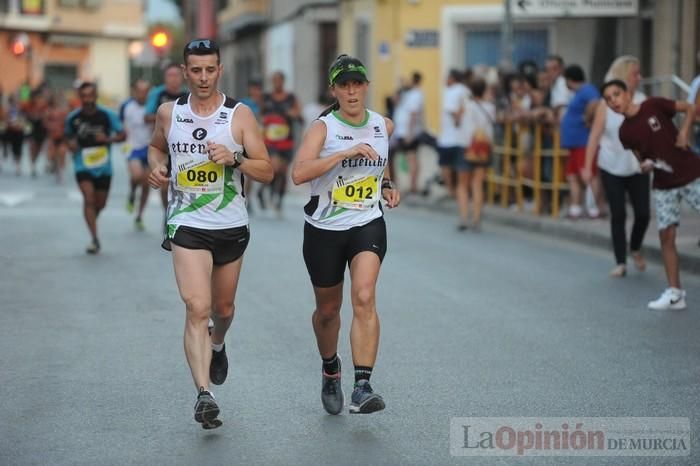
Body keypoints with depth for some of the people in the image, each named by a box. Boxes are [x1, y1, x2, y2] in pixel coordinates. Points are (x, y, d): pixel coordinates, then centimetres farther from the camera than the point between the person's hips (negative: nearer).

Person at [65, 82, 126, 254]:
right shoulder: (72, 118, -2)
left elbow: (122, 135, -3)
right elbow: (69, 136, 16)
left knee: (100, 203, 11)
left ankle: (92, 219, 46)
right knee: (89, 198, -19)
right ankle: (94, 239, -19)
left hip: (103, 166, 1)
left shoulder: (107, 115, -7)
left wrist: (108, 139, -22)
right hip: (83, 165, -1)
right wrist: (71, 144, -6)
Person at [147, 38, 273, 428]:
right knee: (197, 309, -17)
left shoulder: (240, 115, -6)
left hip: (232, 227, 1)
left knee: (223, 307, 20)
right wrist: (157, 167, 0)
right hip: (187, 225, -1)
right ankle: (204, 394, -20)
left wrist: (234, 159, -24)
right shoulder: (169, 113, 0)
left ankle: (217, 345, 54)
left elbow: (267, 172, -7)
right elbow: (156, 147, 22)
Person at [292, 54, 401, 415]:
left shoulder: (384, 126, 4)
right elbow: (298, 173, -28)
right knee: (328, 309, 13)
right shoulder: (322, 128, -10)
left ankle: (362, 388, -24)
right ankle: (330, 370, 43)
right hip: (324, 230, -1)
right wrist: (346, 153, -32)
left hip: (368, 226, 1)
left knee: (364, 297, -21)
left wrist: (387, 187, 8)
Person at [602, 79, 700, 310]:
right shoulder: (625, 132, 2)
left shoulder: (653, 105, -10)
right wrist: (644, 165, -10)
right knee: (666, 235, -1)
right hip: (664, 184, 4)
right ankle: (674, 293, 5)